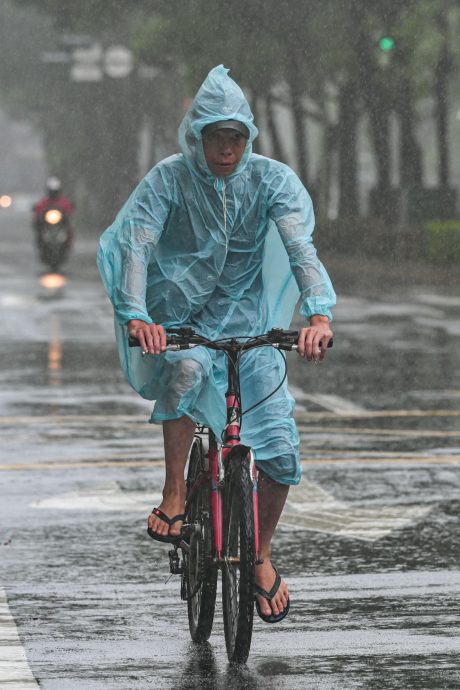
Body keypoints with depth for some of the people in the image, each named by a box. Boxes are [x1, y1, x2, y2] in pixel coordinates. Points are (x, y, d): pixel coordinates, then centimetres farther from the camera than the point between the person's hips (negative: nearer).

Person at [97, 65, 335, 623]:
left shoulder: (271, 179, -9)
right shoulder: (169, 179, -12)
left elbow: (300, 245, -22)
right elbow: (136, 246, -23)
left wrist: (318, 313, -40)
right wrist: (136, 315, -41)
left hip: (247, 322, 2)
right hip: (178, 322, -2)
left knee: (280, 445, -11)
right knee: (186, 367, -38)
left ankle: (261, 557, 13)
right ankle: (174, 491, -21)